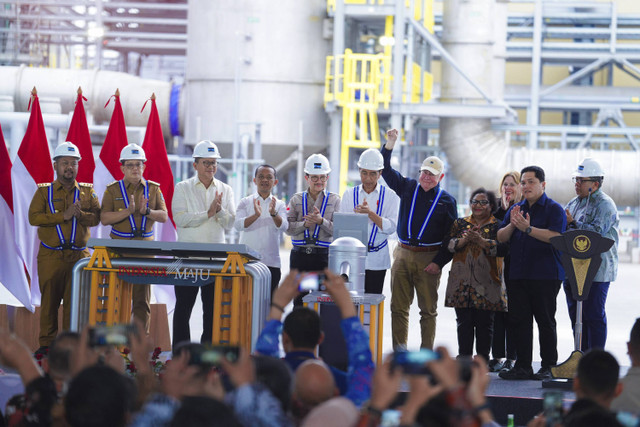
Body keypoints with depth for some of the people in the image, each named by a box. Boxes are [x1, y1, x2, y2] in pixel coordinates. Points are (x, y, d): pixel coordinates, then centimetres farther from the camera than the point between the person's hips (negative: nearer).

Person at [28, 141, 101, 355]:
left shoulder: (87, 191, 12)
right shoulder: (44, 191, 7)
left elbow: (96, 217, 3)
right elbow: (34, 217, -6)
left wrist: (80, 214, -16)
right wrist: (63, 216, -13)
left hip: (79, 255, 1)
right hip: (51, 255, -1)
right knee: (49, 299, 3)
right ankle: (47, 343, 10)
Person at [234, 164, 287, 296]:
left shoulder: (280, 205, 9)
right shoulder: (245, 202, 6)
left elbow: (283, 226, -8)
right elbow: (238, 225, -8)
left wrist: (274, 214, -29)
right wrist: (256, 215, -26)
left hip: (271, 262, 1)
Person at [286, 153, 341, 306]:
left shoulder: (334, 200, 6)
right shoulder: (297, 199, 10)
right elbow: (288, 228, 2)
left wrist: (321, 221, -19)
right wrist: (304, 224, -15)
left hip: (324, 255, -2)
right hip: (299, 255, 2)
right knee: (299, 298, 4)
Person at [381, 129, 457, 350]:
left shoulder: (447, 201, 3)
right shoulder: (408, 188, 11)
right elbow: (386, 170, 11)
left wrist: (439, 262, -9)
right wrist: (389, 144, -3)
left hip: (429, 259, -2)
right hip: (403, 255, 2)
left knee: (428, 309, 2)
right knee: (399, 306, 1)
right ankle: (399, 350, 6)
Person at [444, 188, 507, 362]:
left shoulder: (497, 226, 5)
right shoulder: (460, 223, 15)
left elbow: (502, 249, -9)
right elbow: (449, 244, 5)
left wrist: (480, 240, -16)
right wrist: (464, 240, -13)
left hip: (486, 282, -2)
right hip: (462, 280, 2)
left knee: (484, 323, 0)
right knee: (464, 321, 0)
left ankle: (483, 359, 8)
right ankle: (464, 358, 7)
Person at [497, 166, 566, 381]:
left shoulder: (554, 209, -1)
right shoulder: (516, 209, 18)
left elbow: (556, 237, -17)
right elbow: (500, 237, 14)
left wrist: (528, 228, -22)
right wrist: (512, 225, -6)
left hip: (545, 276, -6)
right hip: (519, 274, 6)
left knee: (545, 321, -2)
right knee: (520, 320, 4)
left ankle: (548, 367, 4)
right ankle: (522, 366, 8)